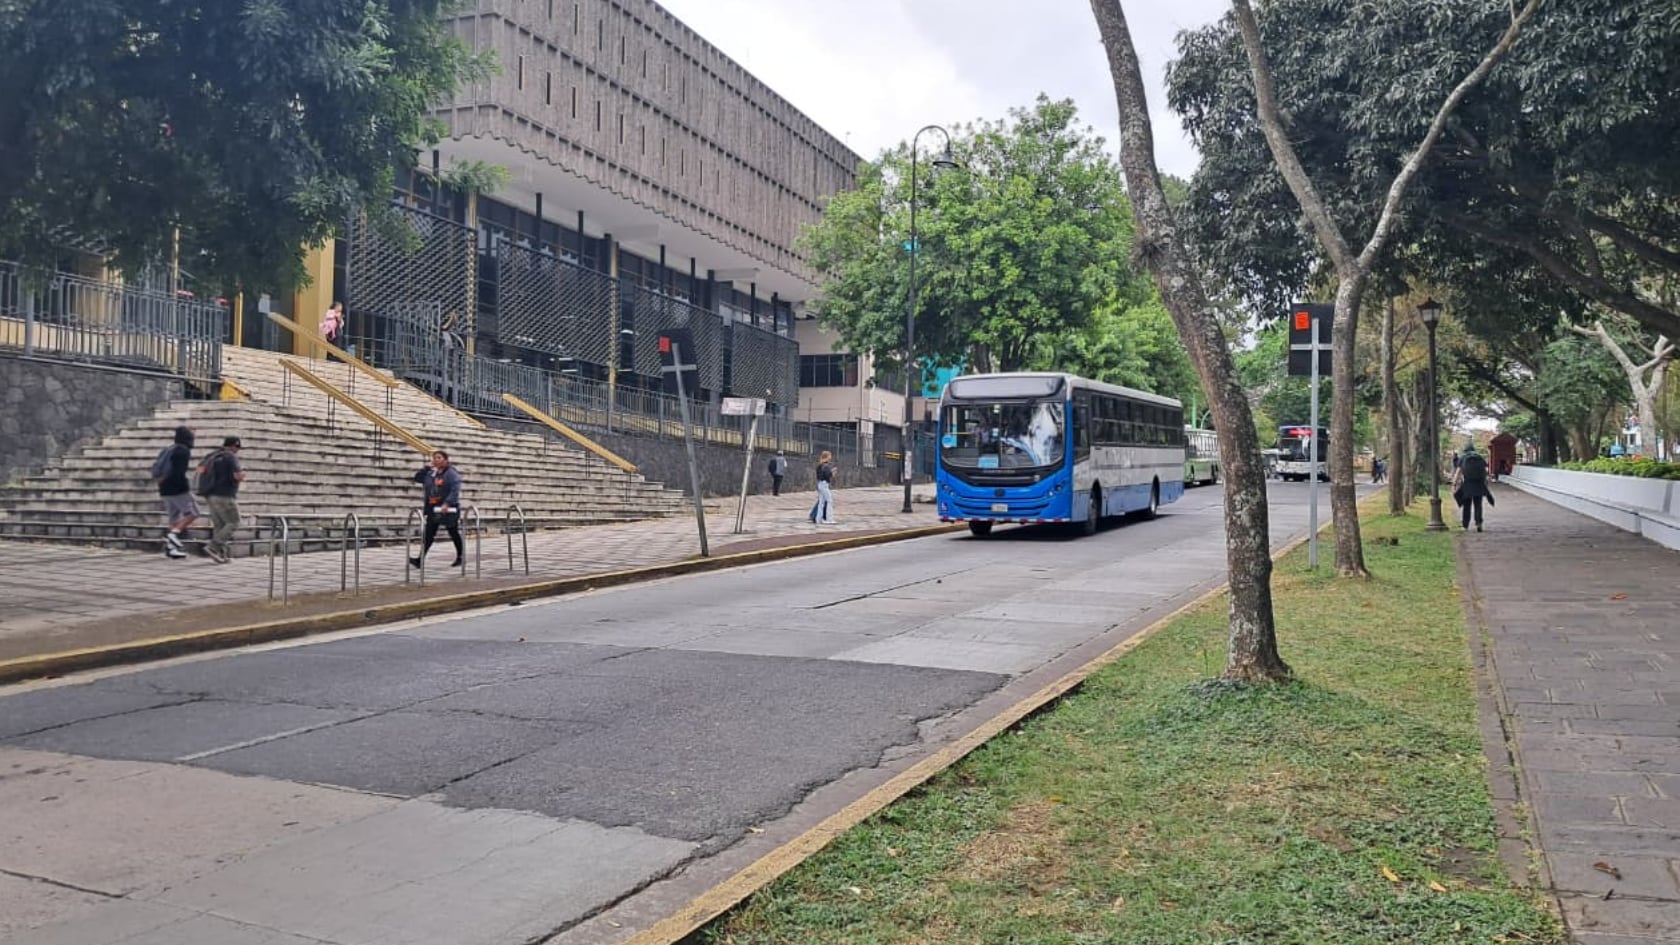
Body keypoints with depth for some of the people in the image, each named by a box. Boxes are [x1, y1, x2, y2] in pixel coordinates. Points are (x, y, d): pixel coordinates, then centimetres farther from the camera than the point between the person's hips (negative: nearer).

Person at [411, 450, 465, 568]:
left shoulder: (452, 474, -9)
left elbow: (455, 491, -18)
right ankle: (420, 560, -8)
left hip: (448, 509, -6)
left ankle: (460, 557, 22)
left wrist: (447, 503, -30)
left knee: (454, 533, 7)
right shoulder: (430, 474, 11)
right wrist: (427, 467, 4)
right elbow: (417, 478, 14)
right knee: (428, 534, -2)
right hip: (433, 509, 6)